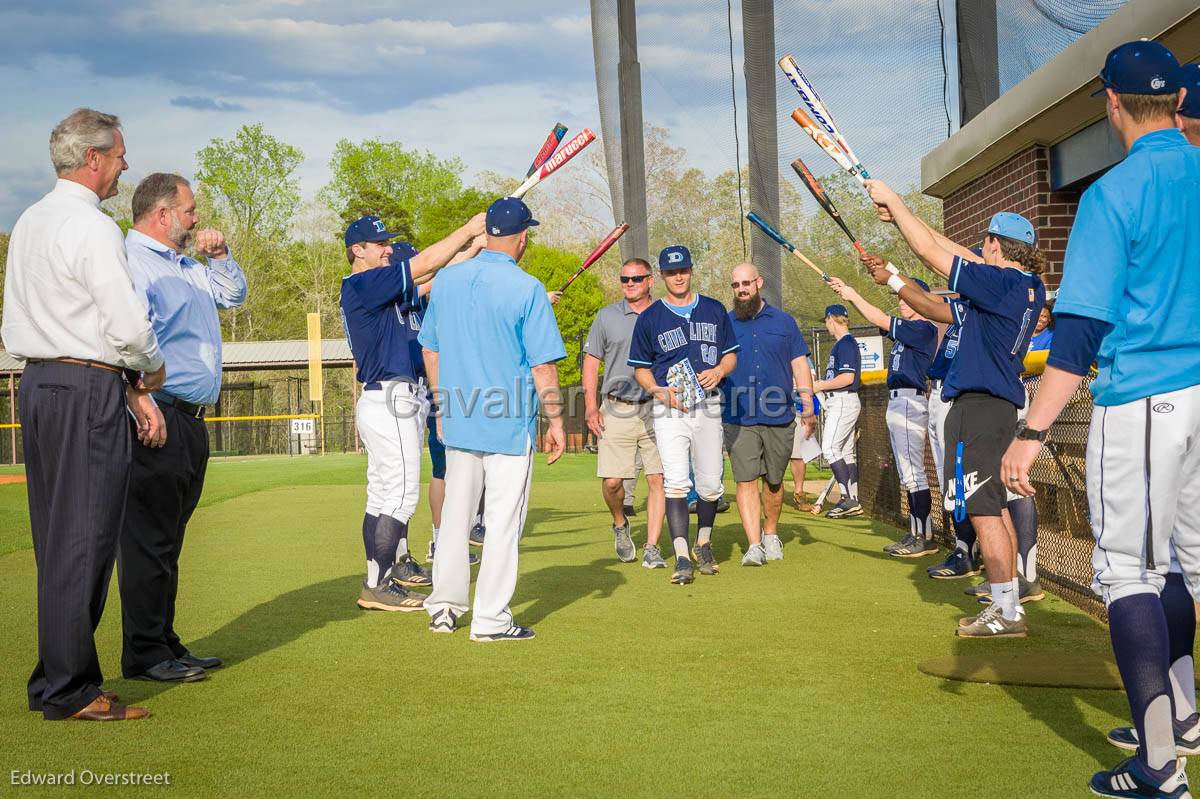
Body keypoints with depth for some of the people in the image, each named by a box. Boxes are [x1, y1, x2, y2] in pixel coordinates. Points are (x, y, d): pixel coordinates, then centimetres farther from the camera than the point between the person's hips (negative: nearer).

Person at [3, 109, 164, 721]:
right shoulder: (92, 227, -13)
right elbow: (128, 326, -18)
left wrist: (126, 380, 15)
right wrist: (152, 370, 3)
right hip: (87, 389, -9)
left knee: (53, 538, 13)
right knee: (85, 540, -5)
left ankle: (54, 678, 20)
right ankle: (70, 690, 0)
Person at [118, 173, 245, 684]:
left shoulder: (184, 266, 21)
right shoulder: (130, 262, -10)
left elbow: (233, 295, 36)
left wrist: (219, 255, 18)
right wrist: (146, 409, -26)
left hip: (190, 421, 10)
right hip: (159, 421, -10)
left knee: (167, 541, 14)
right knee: (149, 540, -5)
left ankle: (165, 645, 21)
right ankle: (144, 654, 0)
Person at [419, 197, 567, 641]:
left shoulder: (447, 280, 4)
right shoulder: (526, 288, -12)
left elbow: (430, 350, 11)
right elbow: (542, 365, -12)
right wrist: (556, 421, -4)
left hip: (458, 422, 5)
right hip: (509, 425, -5)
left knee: (455, 512, 16)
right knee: (503, 520, 3)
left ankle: (444, 607, 22)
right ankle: (490, 618, 6)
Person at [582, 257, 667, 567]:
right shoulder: (607, 317, 8)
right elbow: (592, 362, 9)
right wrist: (591, 406, 0)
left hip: (657, 410, 0)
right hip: (617, 410, 0)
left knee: (658, 479, -5)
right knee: (612, 481, -4)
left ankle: (652, 548, 2)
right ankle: (620, 525, 26)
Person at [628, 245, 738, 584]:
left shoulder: (714, 310, 11)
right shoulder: (650, 317, 5)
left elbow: (731, 353, 16)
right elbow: (640, 368, 8)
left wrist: (719, 370, -7)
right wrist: (661, 392, -10)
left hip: (708, 405, 2)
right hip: (669, 409, -2)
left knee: (710, 484, 7)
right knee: (676, 482, -14)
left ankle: (703, 543, 30)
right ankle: (682, 558, -16)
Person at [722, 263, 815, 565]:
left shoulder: (783, 321, 11)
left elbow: (800, 365, 11)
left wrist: (808, 406, 2)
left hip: (779, 417, 1)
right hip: (739, 418, -1)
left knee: (773, 481, 10)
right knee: (746, 480, -10)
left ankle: (770, 534, 29)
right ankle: (754, 546, -12)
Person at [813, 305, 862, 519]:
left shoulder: (845, 344, -13)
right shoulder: (843, 343, 18)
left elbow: (847, 378, -22)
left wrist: (820, 386, -13)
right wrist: (822, 385, 18)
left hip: (843, 402, -11)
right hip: (839, 402, 11)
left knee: (830, 448, -15)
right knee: (846, 452, 10)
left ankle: (849, 499, -17)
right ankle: (853, 502, 12)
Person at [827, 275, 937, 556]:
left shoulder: (924, 329, -11)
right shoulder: (906, 329, 16)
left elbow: (880, 320, -14)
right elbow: (880, 322, 18)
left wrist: (853, 296, -5)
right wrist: (849, 294, 9)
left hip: (910, 402, -11)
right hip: (897, 403, 11)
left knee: (912, 472, -11)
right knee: (907, 474, 13)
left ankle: (925, 537, -10)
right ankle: (916, 533, 18)